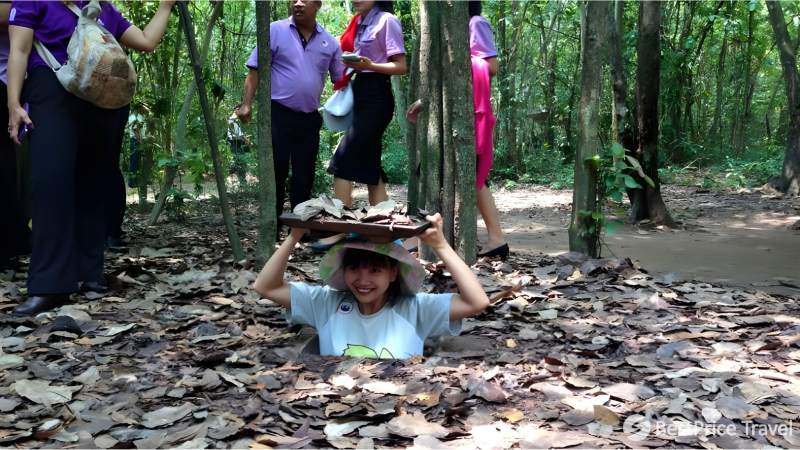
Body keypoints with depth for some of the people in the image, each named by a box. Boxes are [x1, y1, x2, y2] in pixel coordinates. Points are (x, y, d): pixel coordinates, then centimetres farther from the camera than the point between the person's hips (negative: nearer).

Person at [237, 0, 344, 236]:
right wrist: (246, 103, -13)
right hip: (278, 113, -4)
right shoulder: (276, 30, -4)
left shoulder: (329, 41, 7)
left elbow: (340, 79, 12)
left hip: (310, 118, 4)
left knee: (304, 173, 9)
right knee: (276, 170, 2)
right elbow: (256, 69, -5)